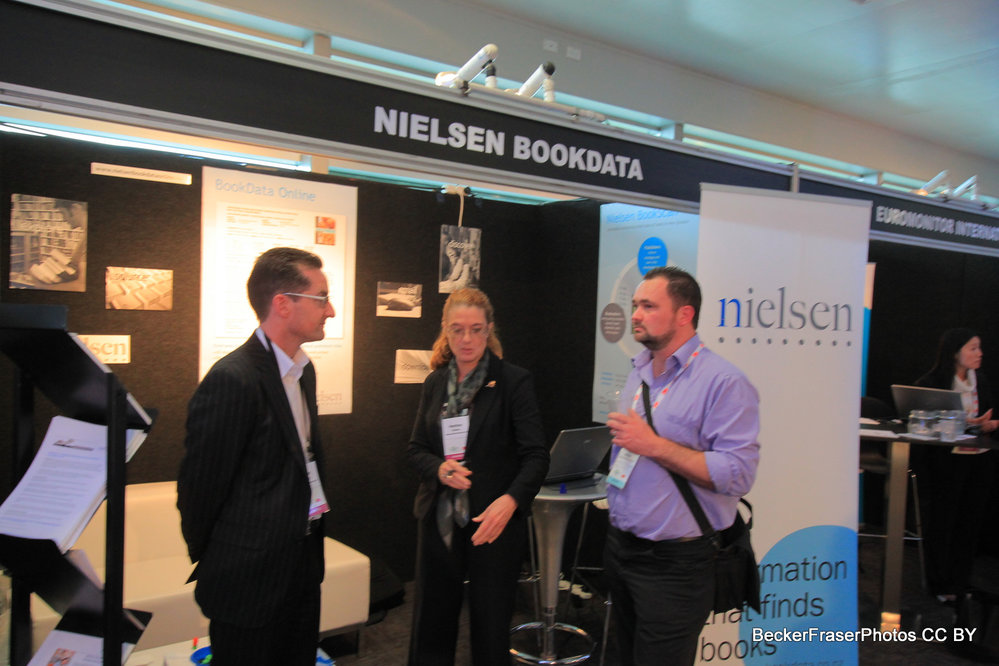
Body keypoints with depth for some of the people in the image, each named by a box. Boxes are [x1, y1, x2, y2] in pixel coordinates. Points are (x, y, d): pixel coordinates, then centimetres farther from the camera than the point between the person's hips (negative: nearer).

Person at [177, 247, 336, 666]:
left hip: (302, 566, 8)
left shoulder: (303, 370, 7)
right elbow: (199, 486, -15)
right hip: (251, 584, -8)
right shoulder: (232, 380, -22)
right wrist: (210, 564, 0)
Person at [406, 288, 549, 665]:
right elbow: (415, 450, 10)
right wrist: (439, 468, -12)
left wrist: (511, 500, -30)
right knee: (430, 623, 13)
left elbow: (536, 456, -13)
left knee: (490, 630, 10)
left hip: (494, 523, -4)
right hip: (439, 520, 4)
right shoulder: (435, 383, 6)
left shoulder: (514, 382, -8)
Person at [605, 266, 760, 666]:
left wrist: (653, 445, -25)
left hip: (673, 562, -8)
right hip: (620, 547, 8)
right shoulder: (639, 372, 9)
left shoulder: (724, 382, -17)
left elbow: (737, 475, -24)